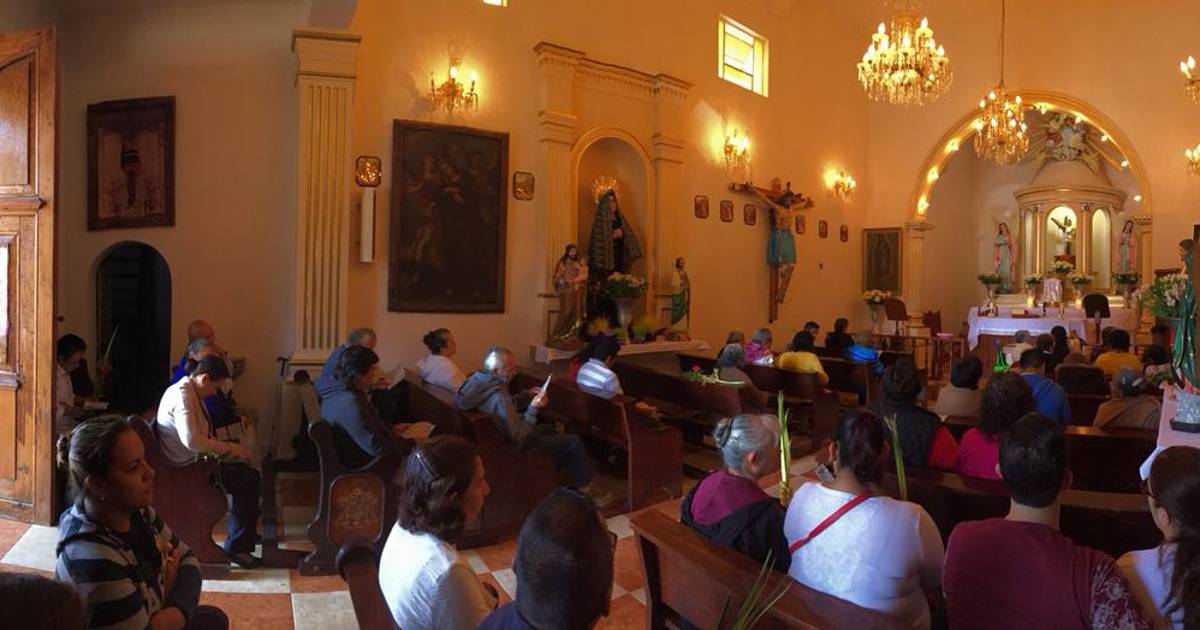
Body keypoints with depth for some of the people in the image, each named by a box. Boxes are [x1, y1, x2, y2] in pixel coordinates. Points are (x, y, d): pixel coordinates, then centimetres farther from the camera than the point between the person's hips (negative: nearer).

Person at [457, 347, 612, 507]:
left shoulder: (477, 380, -10)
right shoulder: (498, 399, -38)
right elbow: (519, 438, -30)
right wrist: (533, 408, -27)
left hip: (501, 434, 9)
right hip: (515, 447, -9)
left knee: (550, 430, 29)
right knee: (574, 443, -1)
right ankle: (584, 490, 17)